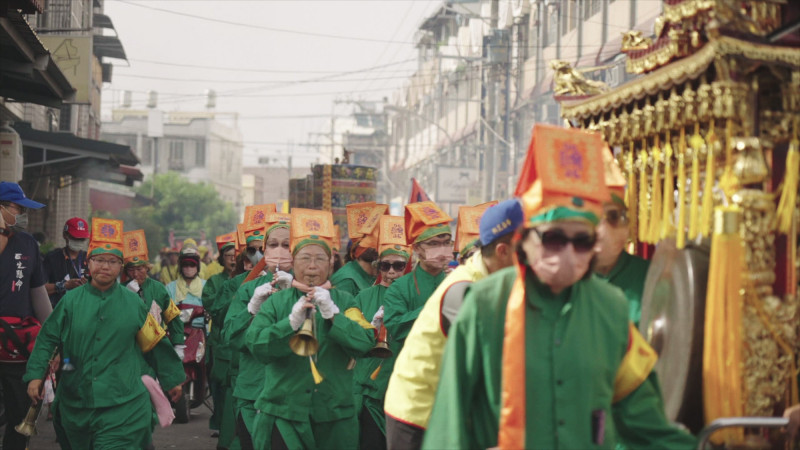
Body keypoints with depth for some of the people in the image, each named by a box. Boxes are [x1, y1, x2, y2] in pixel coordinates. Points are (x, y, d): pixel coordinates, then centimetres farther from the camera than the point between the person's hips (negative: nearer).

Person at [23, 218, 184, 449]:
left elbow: (155, 344, 11)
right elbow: (47, 339, 5)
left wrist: (172, 379, 17)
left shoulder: (133, 303, 3)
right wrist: (35, 375, -5)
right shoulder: (71, 300, 3)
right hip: (75, 402, 2)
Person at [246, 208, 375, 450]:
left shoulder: (344, 301, 8)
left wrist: (331, 313, -18)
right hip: (283, 415, -1)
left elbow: (365, 343, -8)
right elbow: (256, 346, -8)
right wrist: (292, 321, -21)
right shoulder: (276, 301, 6)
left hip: (334, 416, 1)